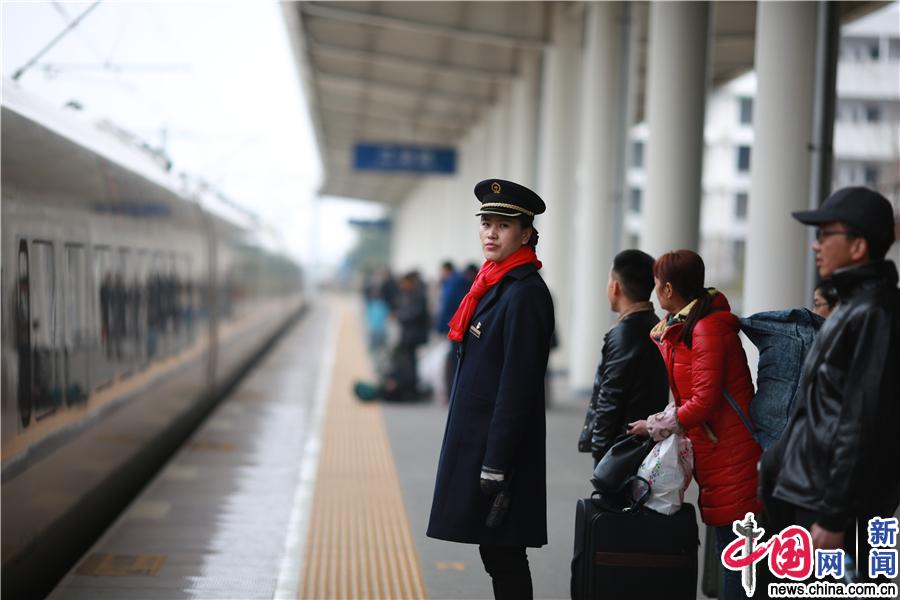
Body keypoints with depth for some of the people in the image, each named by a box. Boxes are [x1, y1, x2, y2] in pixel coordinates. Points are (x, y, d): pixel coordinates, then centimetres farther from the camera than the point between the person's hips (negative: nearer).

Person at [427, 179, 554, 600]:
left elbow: (518, 387, -19)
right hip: (479, 438, 9)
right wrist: (485, 457, 17)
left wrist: (495, 466, -20)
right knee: (497, 553, 14)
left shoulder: (524, 295, -16)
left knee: (502, 554, -4)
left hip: (501, 443, -9)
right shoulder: (495, 285, 14)